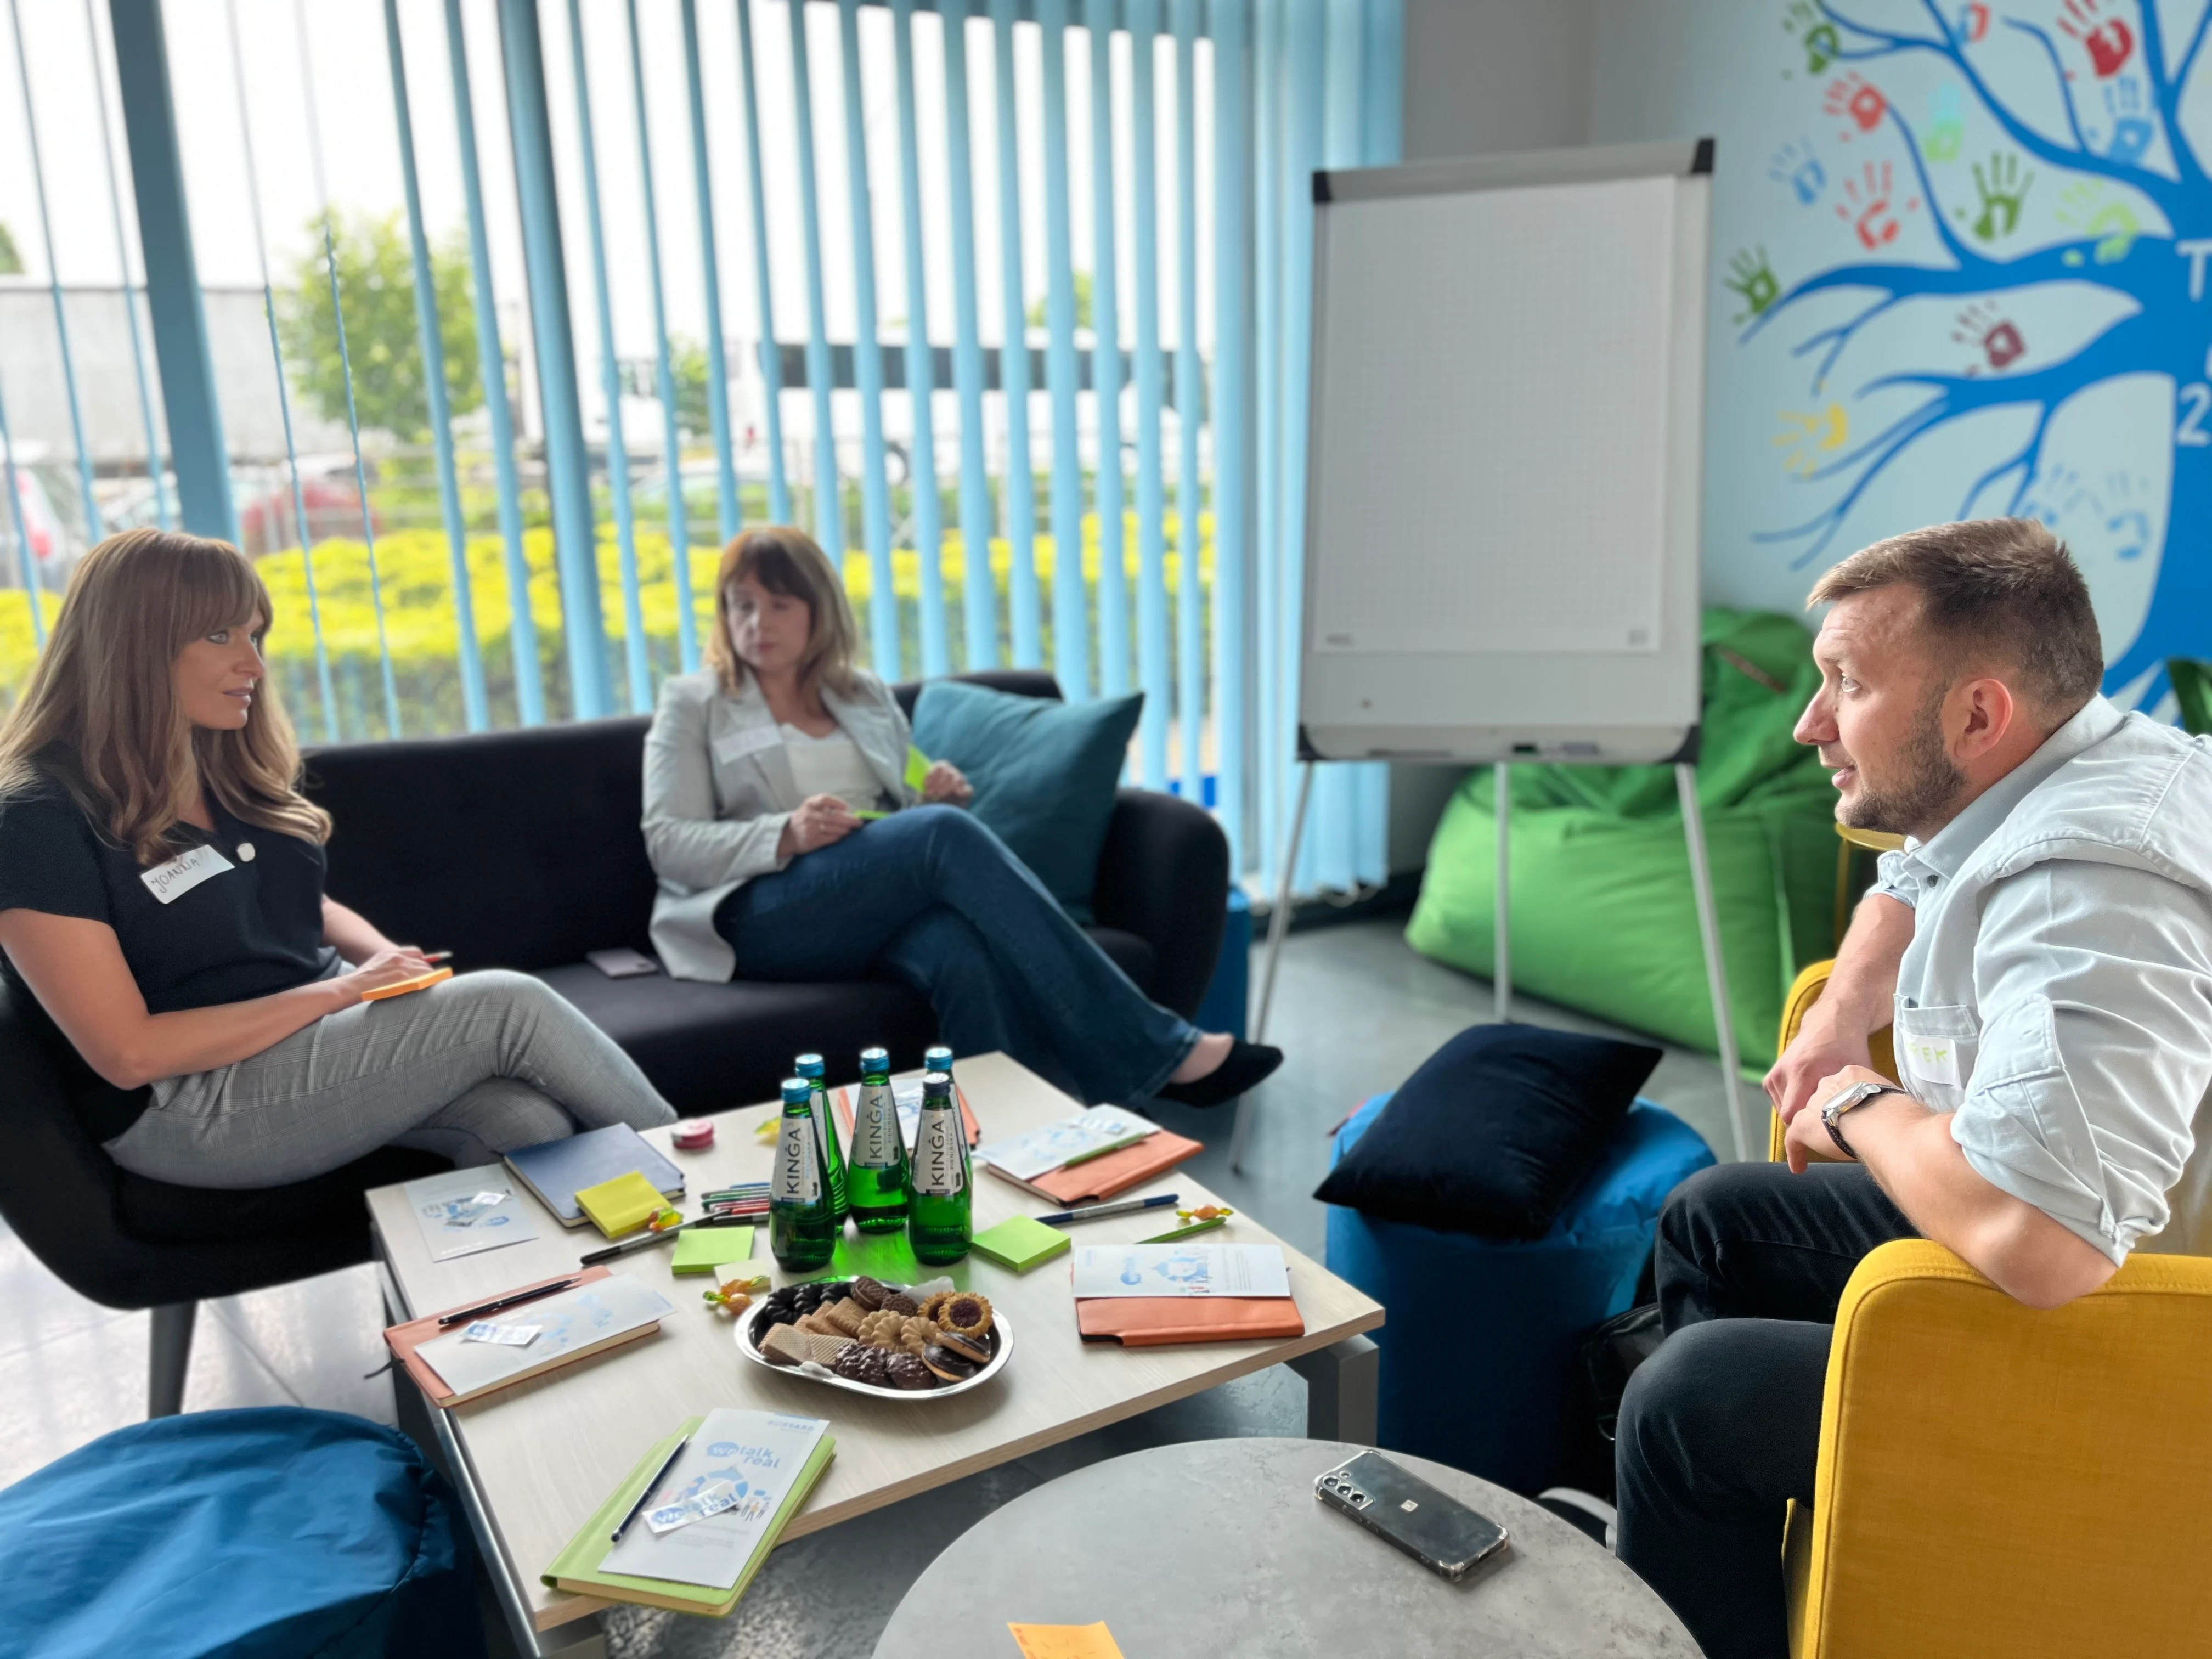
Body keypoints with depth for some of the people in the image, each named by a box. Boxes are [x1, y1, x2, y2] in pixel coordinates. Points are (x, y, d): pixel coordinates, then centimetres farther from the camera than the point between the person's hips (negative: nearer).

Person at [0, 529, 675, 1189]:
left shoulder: (227, 770, 9)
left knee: (534, 1126, -21)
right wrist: (341, 990, -17)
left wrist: (382, 955, -2)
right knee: (508, 1007, -21)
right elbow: (129, 1053, -17)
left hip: (321, 1030, 7)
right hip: (194, 1105, -7)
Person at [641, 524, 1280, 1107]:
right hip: (759, 916, -3)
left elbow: (908, 814, 25)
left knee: (959, 951, -37)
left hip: (883, 904, 4)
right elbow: (667, 844, 1)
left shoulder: (867, 695, 22)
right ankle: (1155, 1053, -33)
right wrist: (785, 836, -18)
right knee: (943, 834, -32)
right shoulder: (691, 703, 11)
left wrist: (936, 799, -2)